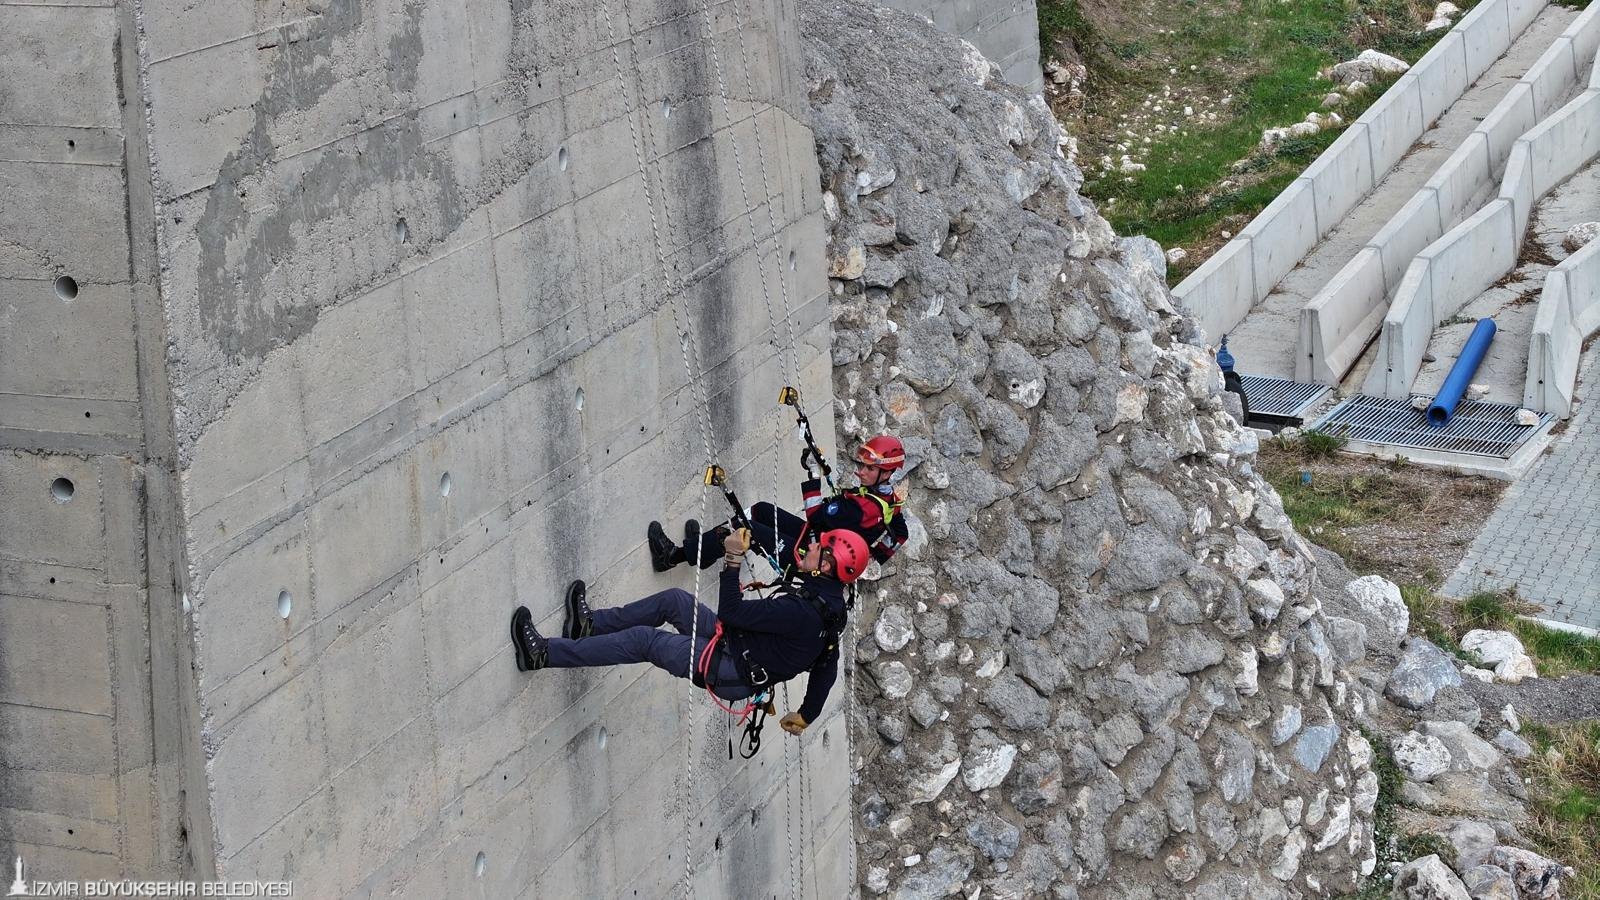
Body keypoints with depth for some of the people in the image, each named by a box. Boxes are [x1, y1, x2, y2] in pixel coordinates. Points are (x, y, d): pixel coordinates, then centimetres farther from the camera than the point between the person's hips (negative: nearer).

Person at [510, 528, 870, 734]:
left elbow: (731, 611, -28)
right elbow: (827, 667, 11)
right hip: (738, 644, 9)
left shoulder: (801, 611, -32)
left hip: (729, 672, -9)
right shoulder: (827, 597, 0)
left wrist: (733, 559, -22)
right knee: (674, 599, 10)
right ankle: (591, 625, 22)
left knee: (644, 639, -11)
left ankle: (544, 654, -7)